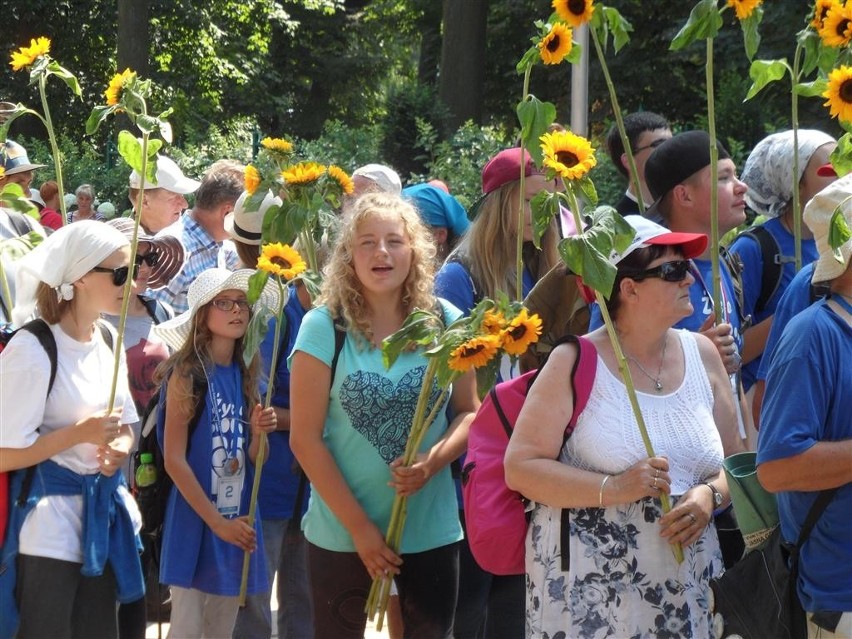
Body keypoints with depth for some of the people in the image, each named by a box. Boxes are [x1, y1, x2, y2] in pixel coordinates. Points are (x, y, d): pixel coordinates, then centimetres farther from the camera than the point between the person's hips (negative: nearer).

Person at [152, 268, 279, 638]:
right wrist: (217, 522, -16)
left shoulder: (245, 374, 8)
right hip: (196, 518, -6)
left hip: (239, 518, 6)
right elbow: (174, 460, -14)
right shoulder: (187, 372, -10)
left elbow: (250, 460, 12)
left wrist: (259, 433, -10)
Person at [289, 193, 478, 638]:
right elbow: (305, 439, -10)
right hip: (341, 532, -2)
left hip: (432, 529, 2)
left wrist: (433, 460, -16)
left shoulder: (445, 322, -1)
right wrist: (359, 526, -12)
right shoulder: (324, 326, -9)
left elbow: (470, 412, 5)